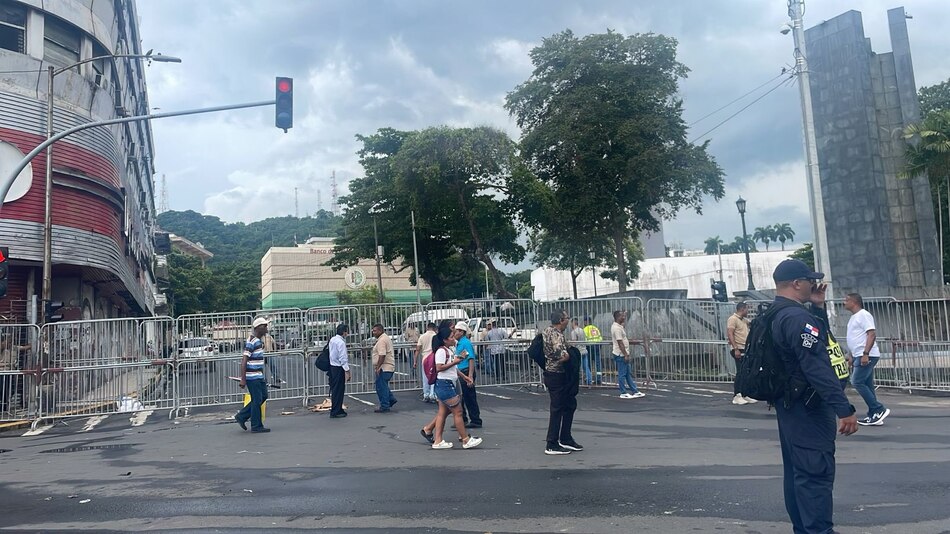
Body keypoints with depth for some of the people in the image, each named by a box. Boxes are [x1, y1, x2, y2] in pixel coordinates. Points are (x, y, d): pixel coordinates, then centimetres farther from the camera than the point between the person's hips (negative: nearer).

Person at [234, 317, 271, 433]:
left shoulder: (259, 341, 13)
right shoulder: (251, 342, -17)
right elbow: (244, 361, -20)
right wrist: (243, 380, -22)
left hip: (259, 376, 10)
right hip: (252, 377, -10)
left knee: (263, 396, 13)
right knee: (257, 400, -2)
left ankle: (241, 416, 21)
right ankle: (256, 426, 9)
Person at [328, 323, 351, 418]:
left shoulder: (332, 340, 8)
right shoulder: (341, 343, -18)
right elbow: (343, 358, -20)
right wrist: (347, 370, -18)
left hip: (332, 367, 9)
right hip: (338, 368, -9)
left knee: (334, 389, 15)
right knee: (338, 390, -2)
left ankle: (338, 410, 25)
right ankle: (335, 412, 3)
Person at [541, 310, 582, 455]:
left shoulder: (547, 331, 11)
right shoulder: (556, 335, -20)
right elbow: (563, 356, -30)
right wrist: (572, 354, -8)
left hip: (553, 374, 10)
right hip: (557, 376, -10)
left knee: (570, 404, 17)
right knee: (557, 409, -3)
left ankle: (565, 439, 25)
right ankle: (552, 445, 5)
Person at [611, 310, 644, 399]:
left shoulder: (618, 326, 12)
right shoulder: (617, 328, -20)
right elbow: (620, 343, -23)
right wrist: (626, 355, -22)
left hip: (623, 354, 10)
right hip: (621, 355, -10)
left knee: (628, 374, 13)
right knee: (622, 374, -1)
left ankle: (635, 391, 19)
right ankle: (623, 393, 7)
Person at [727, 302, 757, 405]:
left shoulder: (744, 320, 17)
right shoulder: (733, 319, -10)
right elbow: (730, 334, -19)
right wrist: (736, 349, -24)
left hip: (745, 349, 9)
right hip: (738, 349, -9)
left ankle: (744, 395, 16)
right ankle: (736, 396, -4)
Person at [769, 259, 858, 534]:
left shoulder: (773, 315, 11)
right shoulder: (797, 317, -22)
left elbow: (818, 339, 22)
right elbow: (817, 366, -28)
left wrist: (817, 307, 12)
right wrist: (844, 409, -28)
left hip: (789, 404, 11)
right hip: (807, 407, -11)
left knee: (798, 470, 17)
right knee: (816, 473, -7)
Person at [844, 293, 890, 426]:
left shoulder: (863, 315, -11)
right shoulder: (854, 317, 19)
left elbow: (872, 334, -19)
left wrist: (865, 354, -26)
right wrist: (851, 356, 23)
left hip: (866, 356, -10)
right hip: (860, 356, 10)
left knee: (857, 382, -12)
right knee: (867, 385, 8)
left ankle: (879, 410, -6)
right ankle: (874, 415, 10)